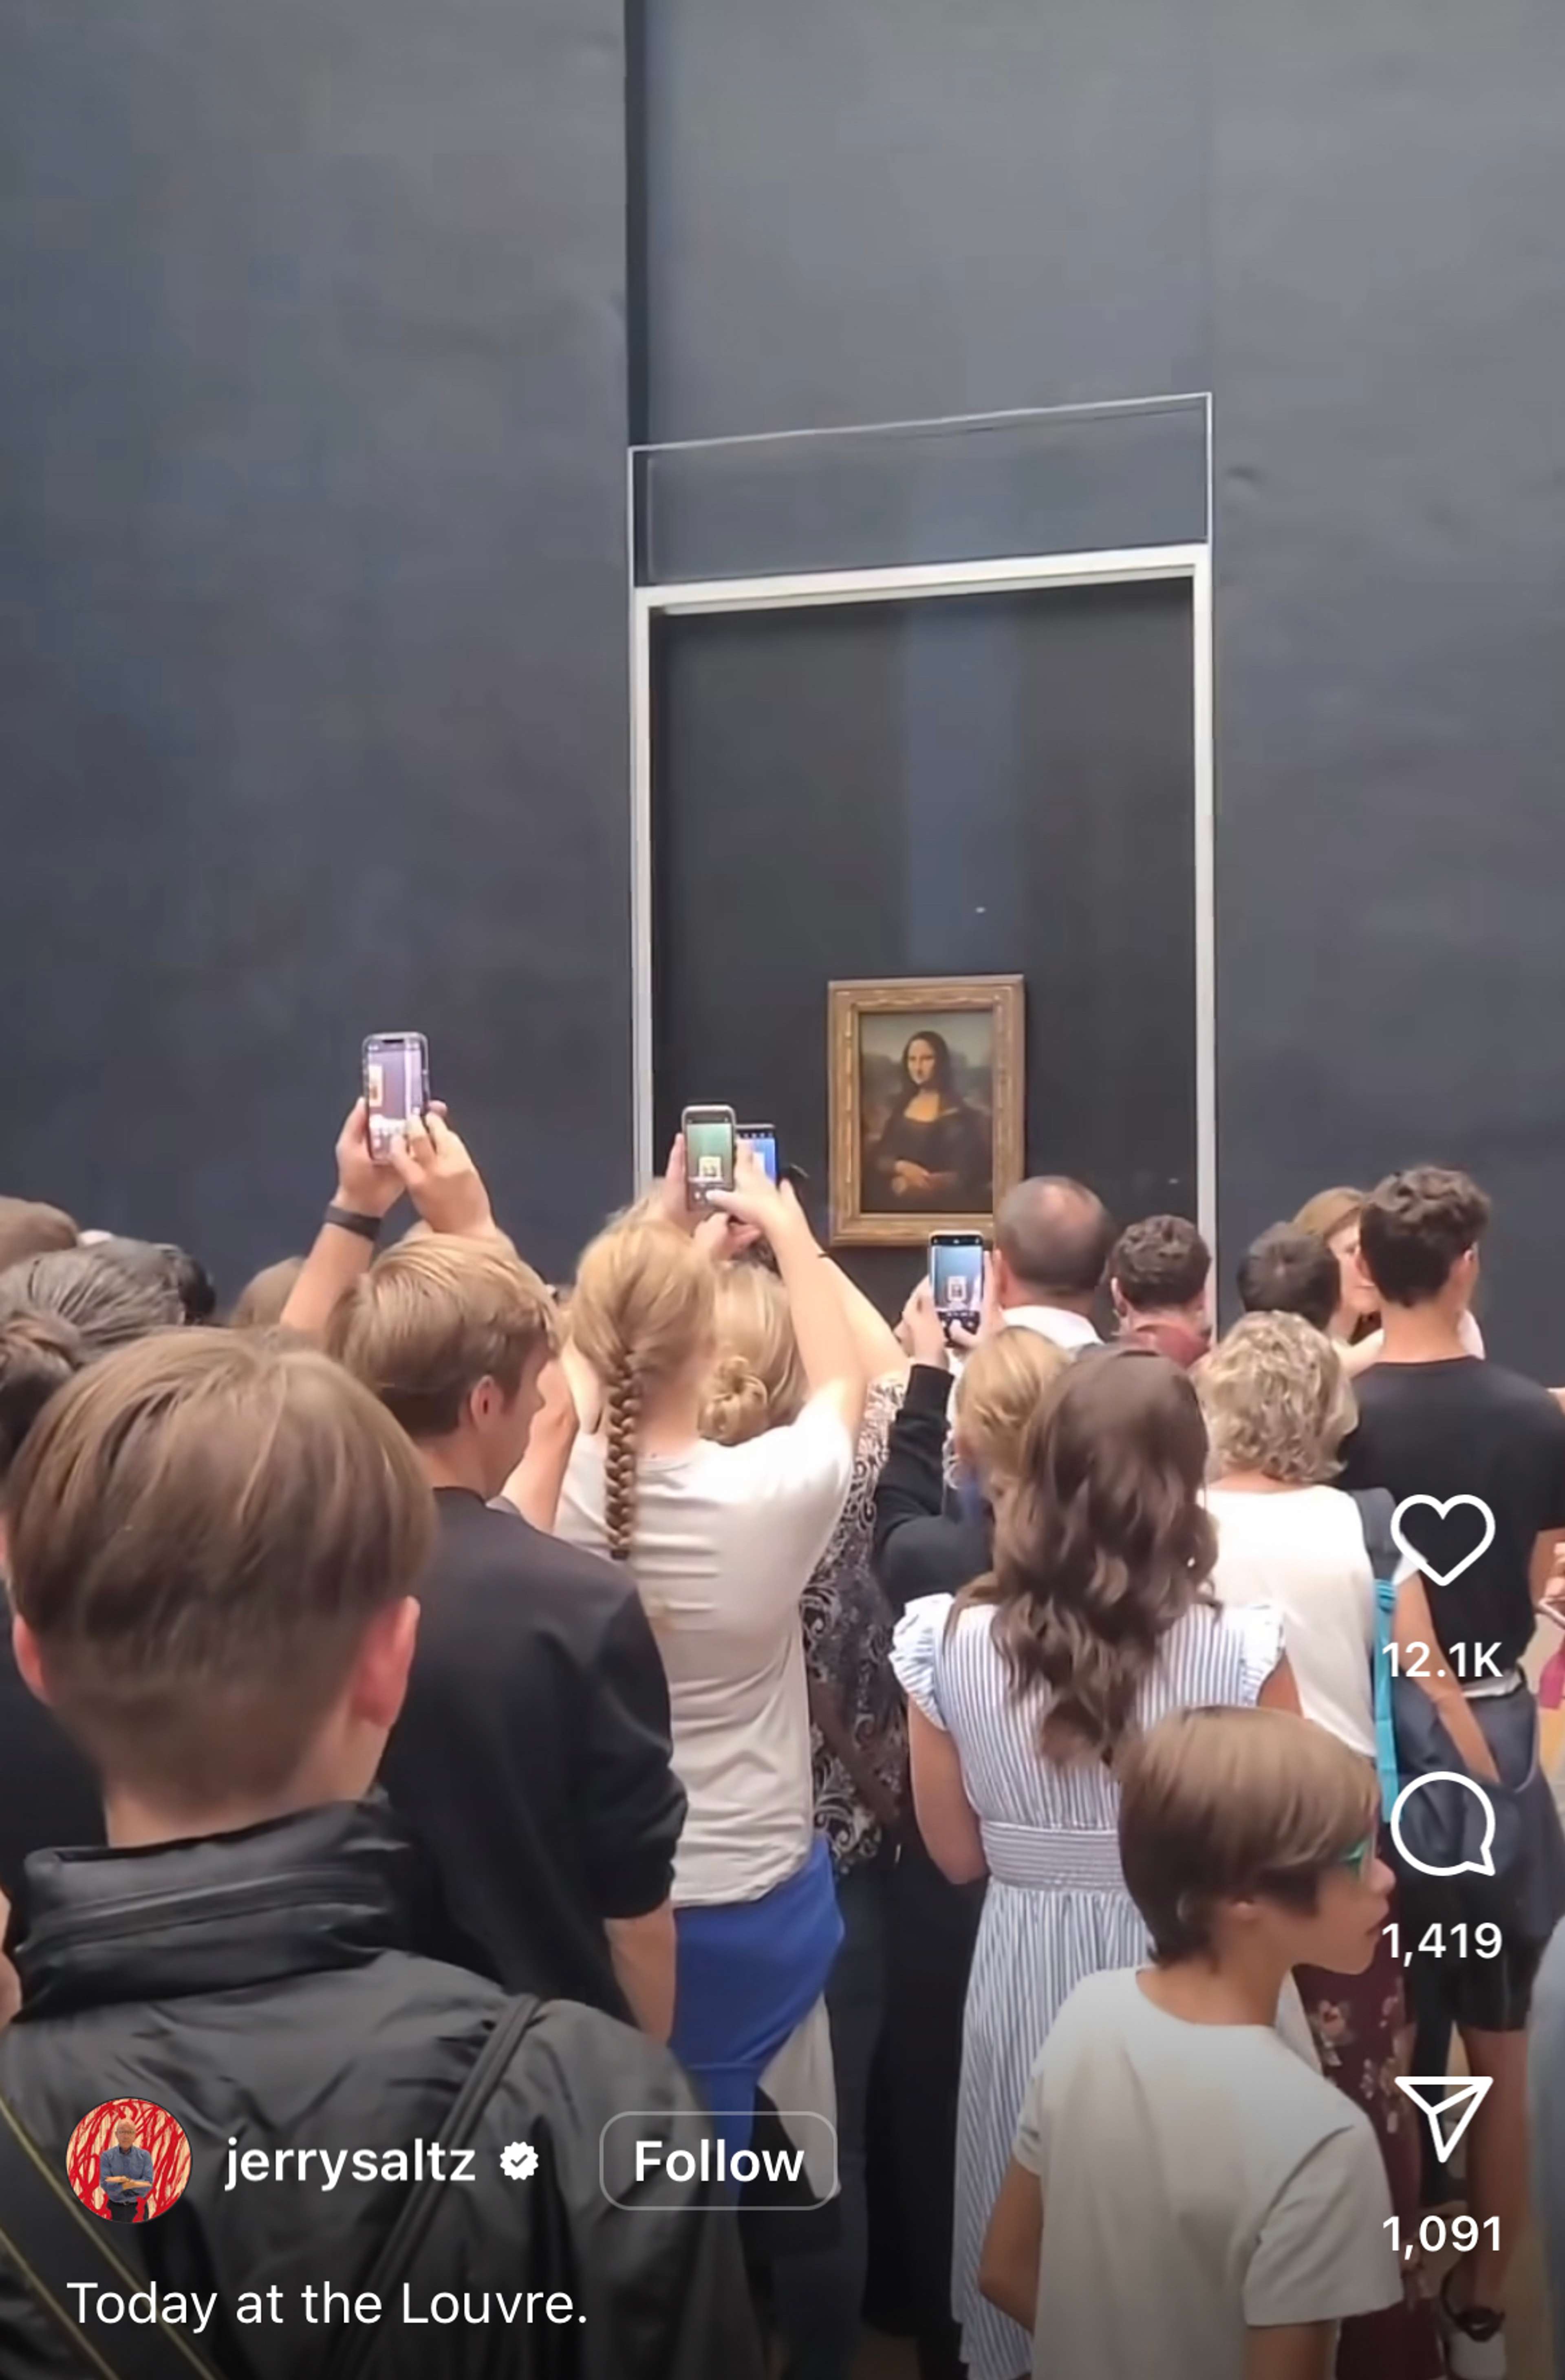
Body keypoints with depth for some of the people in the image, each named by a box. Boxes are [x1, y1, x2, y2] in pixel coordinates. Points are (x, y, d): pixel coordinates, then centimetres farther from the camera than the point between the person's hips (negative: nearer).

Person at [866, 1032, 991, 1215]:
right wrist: (901, 1167, -11)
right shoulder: (900, 1107, 11)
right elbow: (878, 1158, 8)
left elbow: (968, 1169, -8)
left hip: (943, 1203, -4)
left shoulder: (958, 1112, -3)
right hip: (898, 1203, 4)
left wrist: (928, 1183, -17)